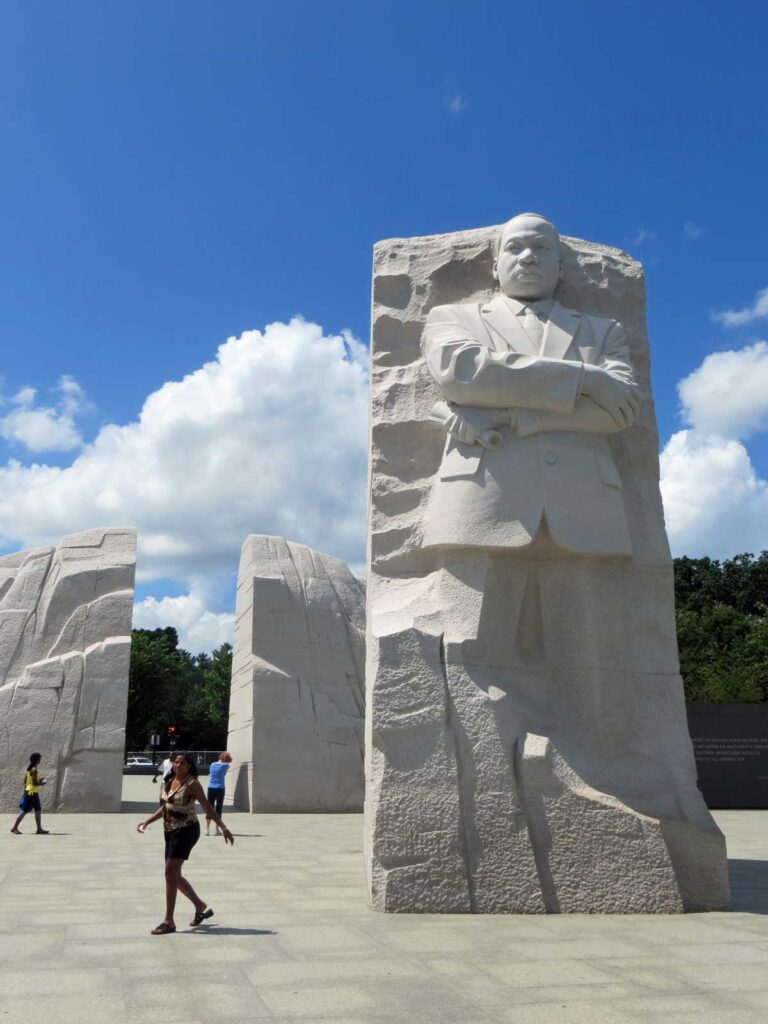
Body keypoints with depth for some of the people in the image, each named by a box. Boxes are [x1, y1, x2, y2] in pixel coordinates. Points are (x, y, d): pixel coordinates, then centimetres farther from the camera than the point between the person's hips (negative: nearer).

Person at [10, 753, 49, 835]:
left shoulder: (29, 769, 10)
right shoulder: (34, 770, -18)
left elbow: (25, 781, 14)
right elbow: (35, 783, -22)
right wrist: (42, 783, -5)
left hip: (30, 792, 10)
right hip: (32, 793, -10)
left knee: (38, 810, 10)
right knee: (25, 811, -1)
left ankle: (39, 829, 13)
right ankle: (15, 828, 7)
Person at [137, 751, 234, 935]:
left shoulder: (192, 784, -11)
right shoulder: (168, 782, 9)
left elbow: (208, 808, -9)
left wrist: (223, 828, -10)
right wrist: (147, 822, 14)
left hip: (185, 830, -8)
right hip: (170, 831, 8)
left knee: (171, 873, -11)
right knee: (174, 875, 12)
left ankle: (169, 921, -3)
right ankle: (201, 907, 30)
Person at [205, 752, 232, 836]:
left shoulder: (212, 764, 8)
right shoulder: (225, 765, -4)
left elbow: (209, 775, 16)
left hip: (211, 788, 4)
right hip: (220, 788, -4)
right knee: (218, 809, 3)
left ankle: (207, 829, 3)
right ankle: (217, 830, 4)